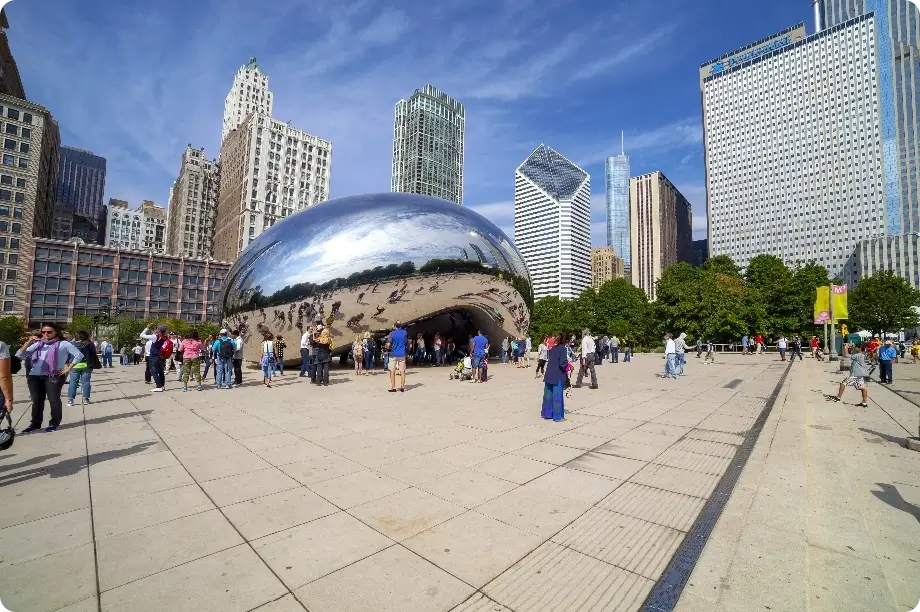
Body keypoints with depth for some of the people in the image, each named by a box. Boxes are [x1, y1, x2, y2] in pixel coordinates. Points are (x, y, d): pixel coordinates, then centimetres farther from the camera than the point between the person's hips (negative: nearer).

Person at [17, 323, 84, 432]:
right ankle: (35, 423, 22)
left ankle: (54, 423, 10)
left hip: (53, 376, -5)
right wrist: (28, 343, -1)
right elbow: (19, 355, 11)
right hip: (34, 376, 5)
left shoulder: (63, 344, 3)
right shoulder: (38, 344, 15)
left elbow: (79, 355, -1)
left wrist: (68, 369, -4)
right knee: (36, 401, 11)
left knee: (54, 400, 0)